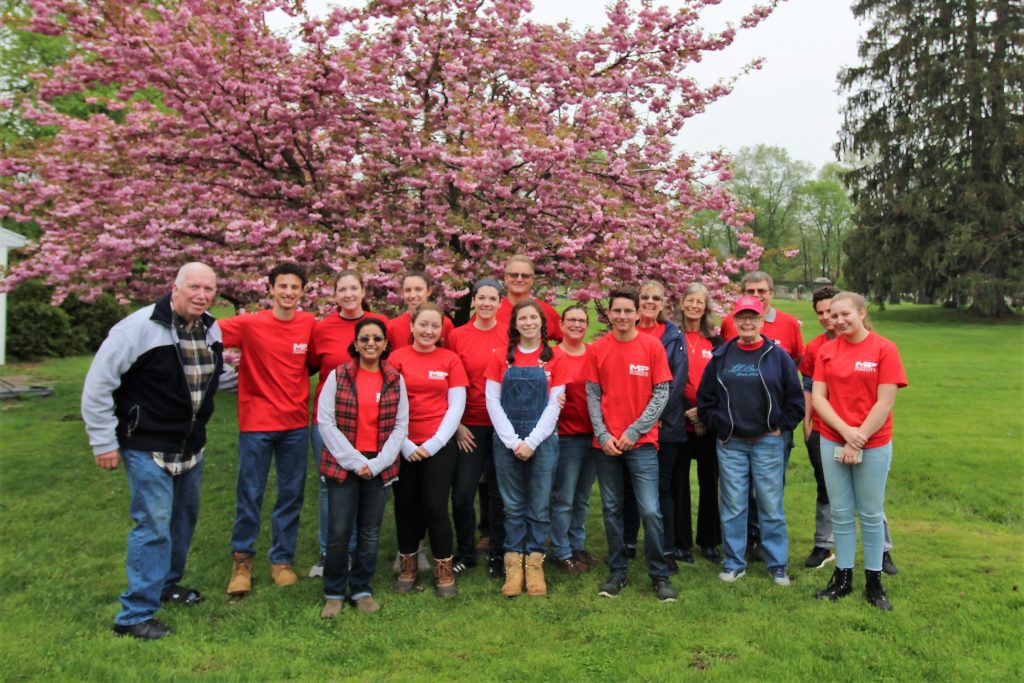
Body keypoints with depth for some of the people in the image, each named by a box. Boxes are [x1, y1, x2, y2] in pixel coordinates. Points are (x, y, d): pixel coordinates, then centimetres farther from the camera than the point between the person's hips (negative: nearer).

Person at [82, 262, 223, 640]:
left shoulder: (213, 330, 2)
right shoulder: (141, 328, -18)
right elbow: (98, 385, -15)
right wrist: (104, 442, -13)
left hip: (191, 449, 7)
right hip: (148, 450, -7)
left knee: (184, 517, 19)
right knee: (154, 525, -7)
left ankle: (166, 583, 40)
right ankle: (135, 614, 6)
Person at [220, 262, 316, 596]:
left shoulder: (309, 323, -1)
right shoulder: (250, 324, -10)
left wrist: (297, 381, -1)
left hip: (296, 423, 3)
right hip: (257, 422, -3)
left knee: (291, 494, 11)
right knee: (250, 495, 6)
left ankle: (282, 559, 27)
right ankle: (242, 559, 26)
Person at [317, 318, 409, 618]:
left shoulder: (395, 379, 4)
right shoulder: (337, 376, -1)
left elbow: (401, 426, 3)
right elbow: (326, 423, -5)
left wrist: (377, 463, -8)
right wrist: (355, 461, -11)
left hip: (380, 466, 2)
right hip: (343, 464, -2)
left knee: (370, 534, 9)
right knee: (339, 533, 0)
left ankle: (362, 590, 26)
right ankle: (334, 593, 19)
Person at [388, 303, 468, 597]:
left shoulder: (450, 360, 1)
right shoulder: (397, 357, 0)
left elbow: (456, 405, 0)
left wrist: (435, 443, -7)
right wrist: (404, 444, -8)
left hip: (439, 446, -1)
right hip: (404, 446, 1)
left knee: (436, 507, -1)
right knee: (406, 506, 10)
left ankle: (444, 571, 16)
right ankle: (407, 566, 29)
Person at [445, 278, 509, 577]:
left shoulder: (510, 336, 0)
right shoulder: (456, 336, 0)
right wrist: (456, 423, -3)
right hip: (469, 427, 0)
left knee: (499, 493, 10)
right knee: (462, 493, 3)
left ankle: (498, 554, 25)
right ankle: (465, 553, 23)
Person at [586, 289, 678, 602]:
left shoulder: (652, 346, -3)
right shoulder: (597, 348, 2)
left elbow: (661, 394, -4)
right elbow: (592, 395, 3)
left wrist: (634, 431, -10)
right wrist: (603, 435, -7)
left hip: (642, 442, -2)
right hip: (607, 444, 2)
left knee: (650, 511, -4)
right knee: (612, 510, 10)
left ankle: (659, 575, 13)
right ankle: (617, 573, 23)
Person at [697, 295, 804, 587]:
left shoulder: (777, 355, -1)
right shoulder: (721, 356, 4)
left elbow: (795, 399, 3)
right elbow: (705, 398, 9)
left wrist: (780, 426, -2)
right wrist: (718, 424, 1)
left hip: (768, 443, -1)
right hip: (730, 444, 2)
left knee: (771, 506, 4)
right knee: (733, 506, 7)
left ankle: (777, 564, 18)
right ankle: (734, 563, 19)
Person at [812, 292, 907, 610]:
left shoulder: (884, 349, -7)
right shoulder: (826, 351, 3)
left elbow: (885, 402, -11)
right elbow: (817, 397, -2)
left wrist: (859, 439, -13)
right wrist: (846, 432, -14)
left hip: (874, 445, -2)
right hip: (833, 443, 3)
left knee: (871, 514, 8)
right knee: (840, 513, 10)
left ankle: (874, 582, 22)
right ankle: (842, 578, 21)